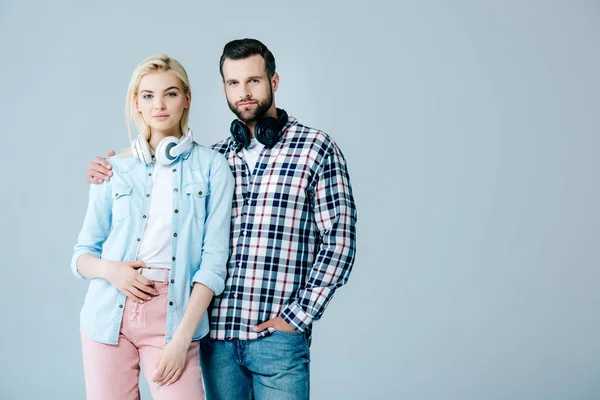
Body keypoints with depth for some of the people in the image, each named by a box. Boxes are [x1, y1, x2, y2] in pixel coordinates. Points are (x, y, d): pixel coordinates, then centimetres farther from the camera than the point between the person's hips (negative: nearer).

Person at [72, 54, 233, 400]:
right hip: (110, 315, 2)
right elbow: (82, 256, 11)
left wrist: (182, 338, -12)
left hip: (173, 316, -2)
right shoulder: (115, 168, 6)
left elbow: (214, 260, -5)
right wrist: (109, 269, -12)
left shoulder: (212, 167, 0)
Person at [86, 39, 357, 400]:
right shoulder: (216, 157, 10)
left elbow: (339, 241, -6)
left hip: (278, 334, -4)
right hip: (216, 333, 4)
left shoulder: (316, 147, -2)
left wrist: (297, 316, -10)